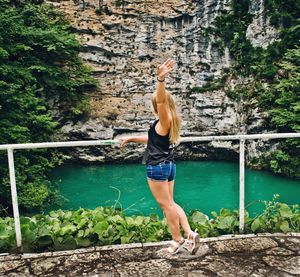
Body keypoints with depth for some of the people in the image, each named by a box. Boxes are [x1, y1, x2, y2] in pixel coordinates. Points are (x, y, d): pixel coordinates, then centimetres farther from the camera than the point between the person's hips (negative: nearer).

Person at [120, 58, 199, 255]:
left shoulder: (165, 120, -11)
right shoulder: (170, 121, 16)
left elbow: (161, 99, -32)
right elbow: (154, 138, 26)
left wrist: (161, 79, -46)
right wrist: (131, 139, 30)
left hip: (157, 167, -9)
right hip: (169, 165, 9)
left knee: (167, 205, 4)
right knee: (170, 203, 17)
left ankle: (178, 241, 16)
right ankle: (189, 234, 13)